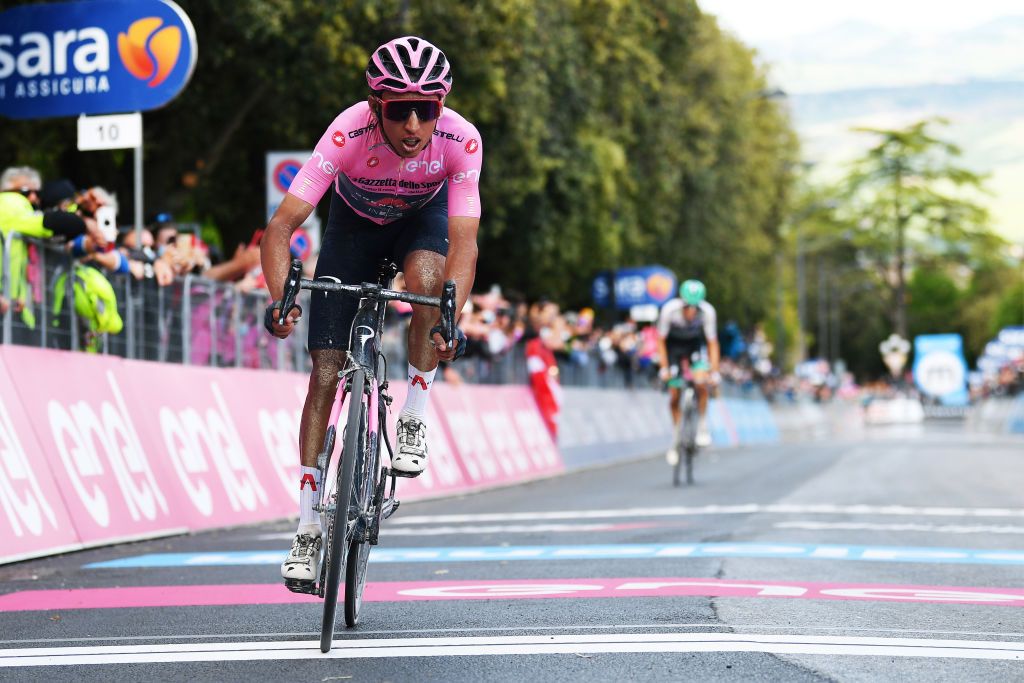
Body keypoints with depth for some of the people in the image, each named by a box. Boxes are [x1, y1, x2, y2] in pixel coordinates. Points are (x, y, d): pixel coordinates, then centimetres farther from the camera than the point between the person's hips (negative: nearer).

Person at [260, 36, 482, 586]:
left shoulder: (461, 141, -34)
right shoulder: (348, 133, -37)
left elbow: (463, 242, -37)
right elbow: (281, 226, -39)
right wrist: (279, 299, -55)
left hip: (422, 216, 0)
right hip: (355, 219, 0)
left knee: (425, 278, -36)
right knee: (326, 368, -8)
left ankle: (414, 417, -12)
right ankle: (308, 527, 0)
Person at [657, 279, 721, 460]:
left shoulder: (708, 311, -30)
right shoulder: (670, 309, -32)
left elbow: (712, 343, -20)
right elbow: (661, 340, -18)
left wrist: (715, 372, -24)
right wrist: (664, 368, -22)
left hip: (695, 343, 0)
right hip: (674, 345, 0)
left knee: (701, 383, -24)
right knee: (674, 395, -2)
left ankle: (702, 426, -5)